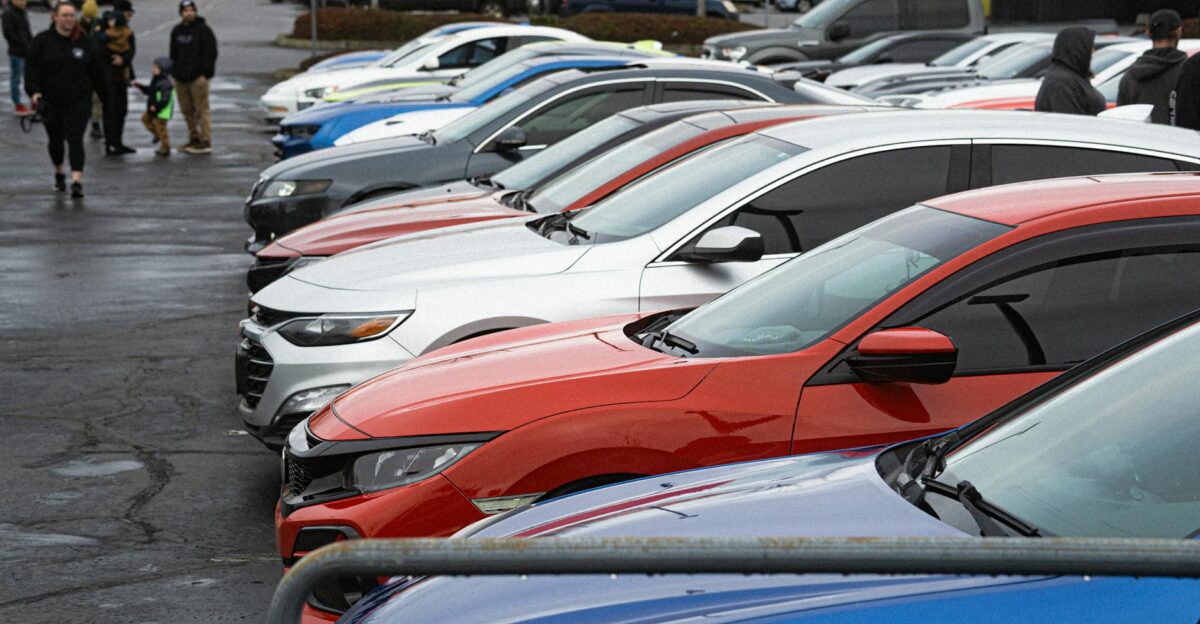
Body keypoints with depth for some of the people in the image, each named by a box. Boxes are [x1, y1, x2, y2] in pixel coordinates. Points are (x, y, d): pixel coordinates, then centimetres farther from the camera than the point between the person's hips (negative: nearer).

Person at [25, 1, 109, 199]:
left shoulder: (86, 43, 1)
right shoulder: (41, 41, -2)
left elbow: (98, 71, 6)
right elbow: (32, 69, -6)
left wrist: (105, 96, 7)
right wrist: (34, 91, -20)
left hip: (79, 102, -1)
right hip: (51, 102, 1)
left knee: (75, 139, -12)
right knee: (56, 139, 15)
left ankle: (77, 181, -19)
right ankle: (58, 173, 39)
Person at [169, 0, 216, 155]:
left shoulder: (203, 30, -5)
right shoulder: (176, 31, 15)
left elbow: (210, 53, -9)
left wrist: (205, 72, -15)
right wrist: (173, 71, 13)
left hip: (197, 77, -7)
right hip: (180, 78, 7)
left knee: (201, 110, -7)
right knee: (187, 110, 11)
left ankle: (205, 142, -7)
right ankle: (194, 139, 21)